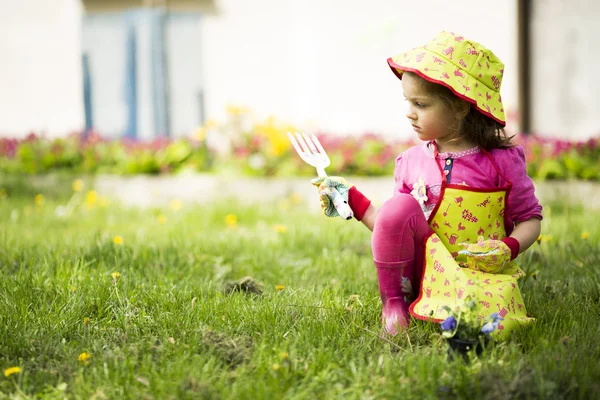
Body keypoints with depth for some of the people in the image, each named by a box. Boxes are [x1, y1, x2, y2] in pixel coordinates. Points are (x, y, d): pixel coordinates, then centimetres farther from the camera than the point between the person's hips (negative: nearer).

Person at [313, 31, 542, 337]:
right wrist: (353, 200, 4)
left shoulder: (502, 161, -5)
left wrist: (508, 248, -15)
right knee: (401, 206, -26)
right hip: (422, 273, 2)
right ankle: (394, 303, -9)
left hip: (483, 274, -2)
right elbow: (394, 224, 12)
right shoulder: (412, 161, 4)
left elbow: (530, 218, 4)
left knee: (493, 324, -35)